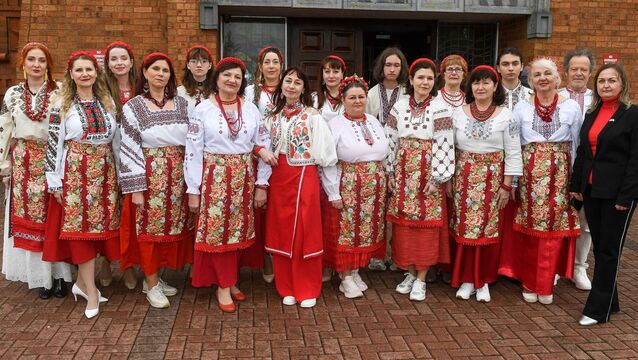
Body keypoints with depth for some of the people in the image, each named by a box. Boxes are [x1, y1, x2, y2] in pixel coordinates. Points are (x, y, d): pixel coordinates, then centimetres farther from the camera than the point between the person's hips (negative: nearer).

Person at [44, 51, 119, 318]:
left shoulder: (108, 102, 10)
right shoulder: (61, 105, -1)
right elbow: (53, 144, -4)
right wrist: (55, 181, -8)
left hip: (105, 171, 4)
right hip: (75, 171, -4)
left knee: (100, 225, 4)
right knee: (81, 226, -3)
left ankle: (82, 281, 20)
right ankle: (91, 291, 3)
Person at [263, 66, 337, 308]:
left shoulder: (312, 115, -4)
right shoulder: (274, 116, 10)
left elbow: (322, 151, -7)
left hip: (304, 177, -4)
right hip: (278, 178, 4)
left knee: (304, 232, 1)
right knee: (281, 232, 8)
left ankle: (307, 289, 15)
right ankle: (287, 287, 21)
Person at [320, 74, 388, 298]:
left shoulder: (374, 122, 11)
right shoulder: (335, 125, -8)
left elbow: (384, 153, 14)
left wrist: (383, 182, 8)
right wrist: (334, 193, -15)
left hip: (374, 189, 6)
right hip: (347, 187, -5)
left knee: (367, 230, 11)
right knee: (345, 231, 1)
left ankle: (355, 271, 26)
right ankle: (346, 278, 13)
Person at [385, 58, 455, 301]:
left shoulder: (440, 108, -4)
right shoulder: (399, 107, 6)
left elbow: (443, 145, -8)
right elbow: (391, 141, 8)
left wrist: (438, 177, -13)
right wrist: (391, 173, 5)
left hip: (428, 173, -3)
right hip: (404, 172, 3)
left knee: (426, 224, 0)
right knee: (404, 223, 6)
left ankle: (421, 278, 11)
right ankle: (410, 272, 22)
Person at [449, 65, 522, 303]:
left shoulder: (505, 116, -1)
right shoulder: (459, 114, 4)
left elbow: (513, 154, -2)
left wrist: (506, 185, -5)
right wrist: (448, 179, 4)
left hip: (492, 178, -1)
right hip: (464, 178, 2)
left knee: (489, 228, 3)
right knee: (464, 228, 3)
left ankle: (484, 281, 17)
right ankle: (466, 279, 17)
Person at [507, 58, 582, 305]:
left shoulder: (572, 108, 4)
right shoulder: (521, 108, 4)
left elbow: (577, 146, 6)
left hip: (560, 174, 0)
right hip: (529, 173, 0)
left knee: (554, 228, 2)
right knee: (529, 228, 3)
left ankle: (545, 285, 16)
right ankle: (528, 282, 18)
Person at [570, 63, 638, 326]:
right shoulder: (592, 114, 11)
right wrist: (576, 184, 9)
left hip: (617, 192, -6)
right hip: (591, 190, 6)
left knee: (609, 249, 1)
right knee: (599, 247, 12)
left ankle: (598, 309, 9)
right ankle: (609, 302, 25)